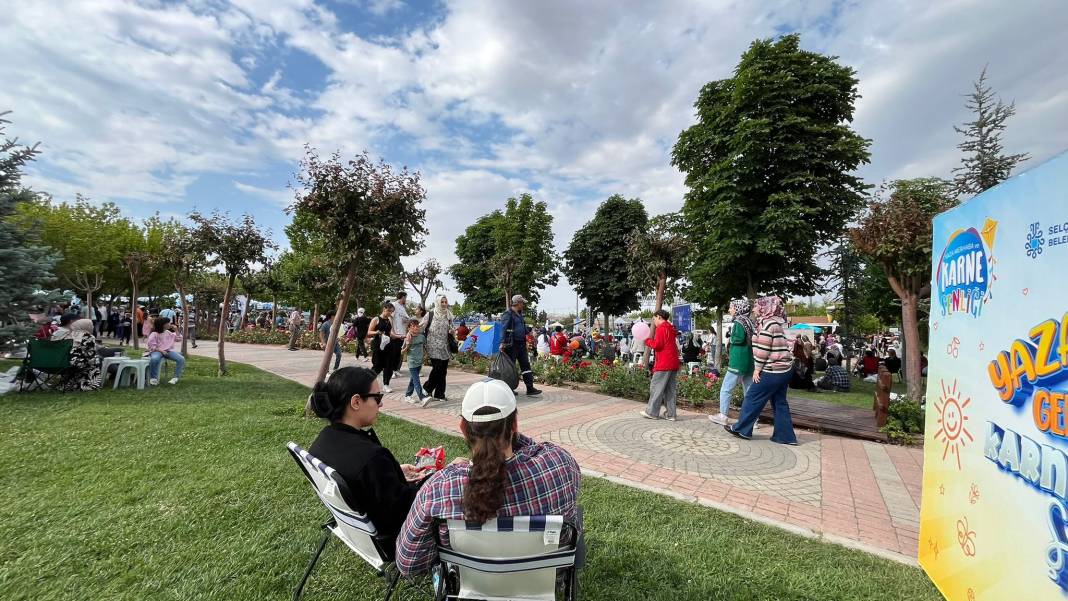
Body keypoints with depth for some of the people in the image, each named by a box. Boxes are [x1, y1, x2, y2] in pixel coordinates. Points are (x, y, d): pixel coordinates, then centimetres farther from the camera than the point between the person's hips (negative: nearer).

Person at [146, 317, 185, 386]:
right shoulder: (154, 334, -3)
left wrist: (176, 330, 10)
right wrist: (161, 350, -20)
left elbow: (179, 339, 18)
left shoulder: (169, 333, 15)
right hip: (157, 351, -5)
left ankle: (176, 377, -15)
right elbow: (152, 347, -7)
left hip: (168, 351, 5)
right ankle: (153, 378, -20)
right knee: (154, 359, -41)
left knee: (181, 359, -21)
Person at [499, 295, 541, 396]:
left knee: (526, 365, 4)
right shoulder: (508, 314, -11)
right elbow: (504, 329, -18)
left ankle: (530, 388, 5)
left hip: (521, 344, 9)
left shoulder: (519, 314, 17)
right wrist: (503, 343, -26)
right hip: (512, 345, -9)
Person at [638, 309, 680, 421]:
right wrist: (651, 341, 12)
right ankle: (671, 414, 10)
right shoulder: (671, 329, 19)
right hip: (673, 363, 9)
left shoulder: (661, 328, -8)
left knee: (656, 387, -2)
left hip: (664, 364, -9)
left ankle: (652, 412, 3)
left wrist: (647, 341, 1)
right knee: (670, 390, 9)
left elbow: (657, 345, -15)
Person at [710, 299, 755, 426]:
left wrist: (731, 339, -6)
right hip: (749, 362, 8)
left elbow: (739, 339, -27)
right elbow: (752, 339, 12)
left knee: (726, 389, 2)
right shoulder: (749, 322, 12)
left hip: (738, 362, -8)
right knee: (749, 392, 11)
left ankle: (723, 416, 8)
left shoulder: (739, 322, -12)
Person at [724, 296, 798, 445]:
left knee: (753, 398, 1)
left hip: (772, 370, -9)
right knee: (779, 403, 12)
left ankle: (742, 429, 10)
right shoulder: (778, 322, 15)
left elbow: (763, 349, -18)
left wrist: (757, 369, -11)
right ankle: (785, 436, 15)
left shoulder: (767, 323, -14)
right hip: (784, 368, 9)